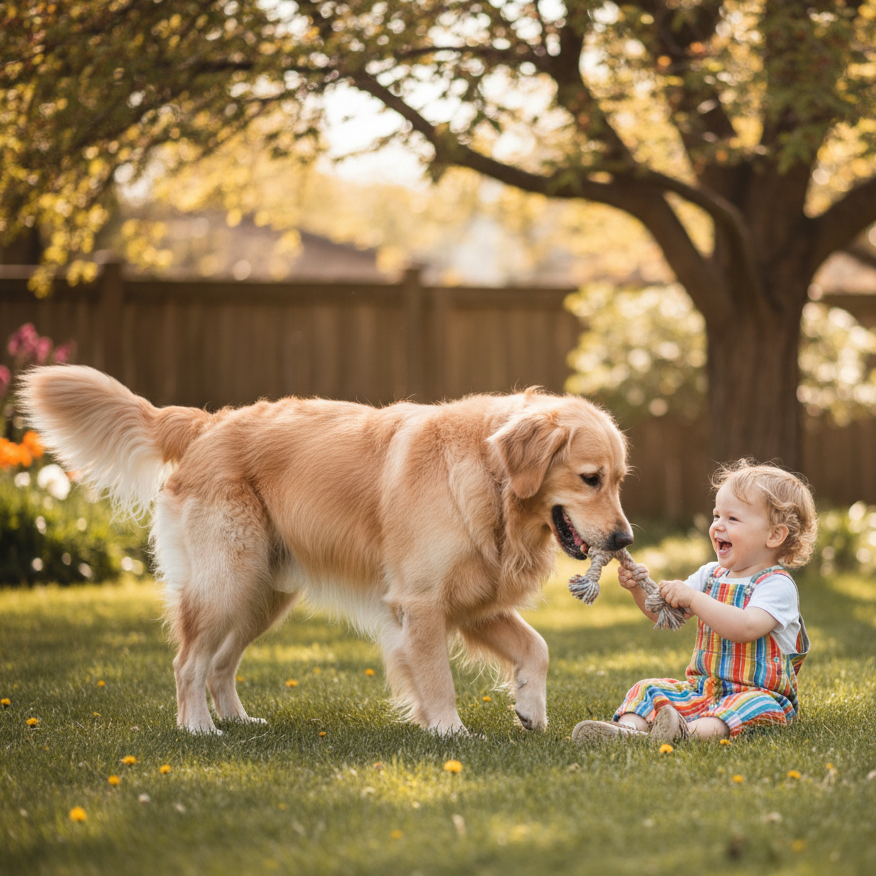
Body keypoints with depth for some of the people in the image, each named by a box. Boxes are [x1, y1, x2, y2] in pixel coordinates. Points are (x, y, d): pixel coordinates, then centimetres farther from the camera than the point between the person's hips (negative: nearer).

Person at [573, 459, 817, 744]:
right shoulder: (710, 575, 12)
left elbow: (746, 628, -29)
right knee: (649, 688, -9)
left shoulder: (776, 585, -12)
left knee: (756, 707, -38)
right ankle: (630, 726, -39)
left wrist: (693, 598, -29)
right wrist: (640, 589, -6)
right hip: (703, 688, 7)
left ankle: (694, 730, -64)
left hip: (757, 691, -7)